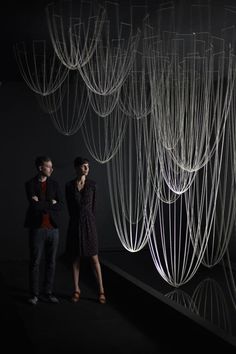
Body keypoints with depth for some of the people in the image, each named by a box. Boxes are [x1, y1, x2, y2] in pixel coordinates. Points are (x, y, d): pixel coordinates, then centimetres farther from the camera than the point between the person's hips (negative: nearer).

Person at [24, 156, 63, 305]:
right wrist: (51, 203, -8)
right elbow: (34, 205, -16)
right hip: (37, 228, -3)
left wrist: (42, 204, -10)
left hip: (53, 228, 3)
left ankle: (48, 293, 16)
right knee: (35, 262, 2)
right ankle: (34, 294, 12)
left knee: (51, 262, 7)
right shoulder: (30, 184, -3)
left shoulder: (54, 184, 8)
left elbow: (60, 205, -2)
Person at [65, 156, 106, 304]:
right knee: (75, 258, 6)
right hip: (75, 224, 1)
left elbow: (93, 206, 7)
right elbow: (70, 207, 6)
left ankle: (101, 290, 8)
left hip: (89, 223, 0)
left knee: (94, 258, 0)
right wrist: (78, 221, 8)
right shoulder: (69, 186, 0)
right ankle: (77, 289, 18)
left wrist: (88, 220, 9)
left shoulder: (92, 184, 1)